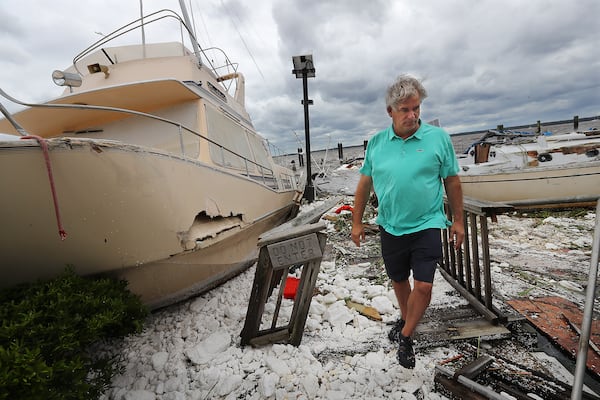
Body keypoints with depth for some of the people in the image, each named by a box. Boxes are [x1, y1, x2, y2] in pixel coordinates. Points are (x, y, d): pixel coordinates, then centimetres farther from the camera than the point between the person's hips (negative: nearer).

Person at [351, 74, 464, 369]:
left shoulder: (438, 138, -5)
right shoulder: (376, 143, 0)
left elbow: (452, 181, 2)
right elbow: (364, 183, 5)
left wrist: (458, 220, 4)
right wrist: (357, 222, 6)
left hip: (426, 225, -2)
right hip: (390, 227, 3)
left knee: (423, 286, -3)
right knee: (399, 281, 19)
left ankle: (406, 337, 23)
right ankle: (405, 319, 48)